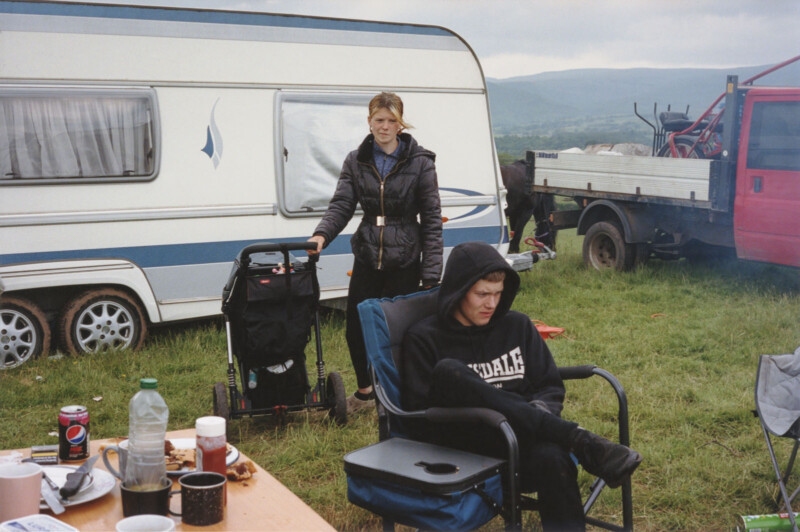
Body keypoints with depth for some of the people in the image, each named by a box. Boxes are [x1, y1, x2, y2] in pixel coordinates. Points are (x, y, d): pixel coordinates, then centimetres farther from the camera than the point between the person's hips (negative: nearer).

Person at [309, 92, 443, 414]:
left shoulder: (420, 162, -3)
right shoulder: (356, 161, 6)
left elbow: (431, 219, -5)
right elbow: (341, 205, -1)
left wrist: (431, 275, -10)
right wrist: (322, 234, -23)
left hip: (404, 261, -3)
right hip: (367, 257, 3)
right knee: (355, 328, 6)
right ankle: (365, 390, 31)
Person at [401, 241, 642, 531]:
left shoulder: (517, 326, 17)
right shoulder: (423, 338, 5)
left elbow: (552, 387, 18)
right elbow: (418, 415, -1)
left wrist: (536, 415, -7)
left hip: (527, 438, 2)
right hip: (468, 443, -2)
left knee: (551, 457, -37)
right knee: (447, 372, -34)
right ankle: (579, 441, -35)